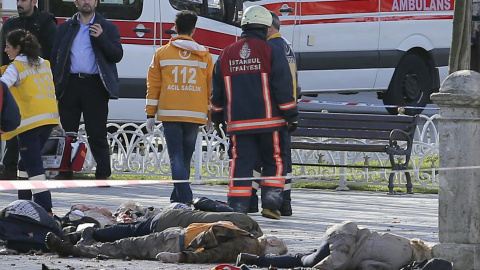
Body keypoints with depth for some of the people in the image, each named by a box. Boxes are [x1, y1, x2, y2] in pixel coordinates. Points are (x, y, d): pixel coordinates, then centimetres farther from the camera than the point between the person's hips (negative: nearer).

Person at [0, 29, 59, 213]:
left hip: (29, 120, -7)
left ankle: (44, 209, -15)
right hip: (49, 118, 7)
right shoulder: (45, 65, 15)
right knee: (26, 163, 20)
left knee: (33, 166, -7)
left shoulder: (16, 67, -7)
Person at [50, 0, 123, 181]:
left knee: (97, 134, -3)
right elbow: (55, 56, 13)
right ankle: (65, 172, 11)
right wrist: (54, 84, 1)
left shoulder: (108, 28, 8)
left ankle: (103, 174, 2)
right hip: (70, 84, 3)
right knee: (67, 132, 4)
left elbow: (117, 56, 0)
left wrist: (101, 37, -14)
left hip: (95, 86, -3)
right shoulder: (65, 27, 15)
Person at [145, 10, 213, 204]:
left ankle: (184, 198, -18)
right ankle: (178, 197, 20)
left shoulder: (162, 53, 4)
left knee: (176, 157, -4)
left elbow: (153, 85, 4)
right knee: (186, 157, 14)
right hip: (196, 114, 2)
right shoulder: (204, 55, 7)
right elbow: (211, 86, 9)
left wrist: (150, 114, 8)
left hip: (170, 114, -2)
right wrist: (212, 115, 16)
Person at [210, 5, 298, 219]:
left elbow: (217, 91, 15)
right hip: (269, 121, -3)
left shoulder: (227, 54, 8)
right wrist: (291, 116, 0)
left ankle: (237, 207, -1)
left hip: (238, 122, 3)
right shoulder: (272, 52, -5)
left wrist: (216, 118, 25)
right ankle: (271, 204, 2)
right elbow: (283, 88, -7)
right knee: (275, 161, 9)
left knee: (241, 162, 4)